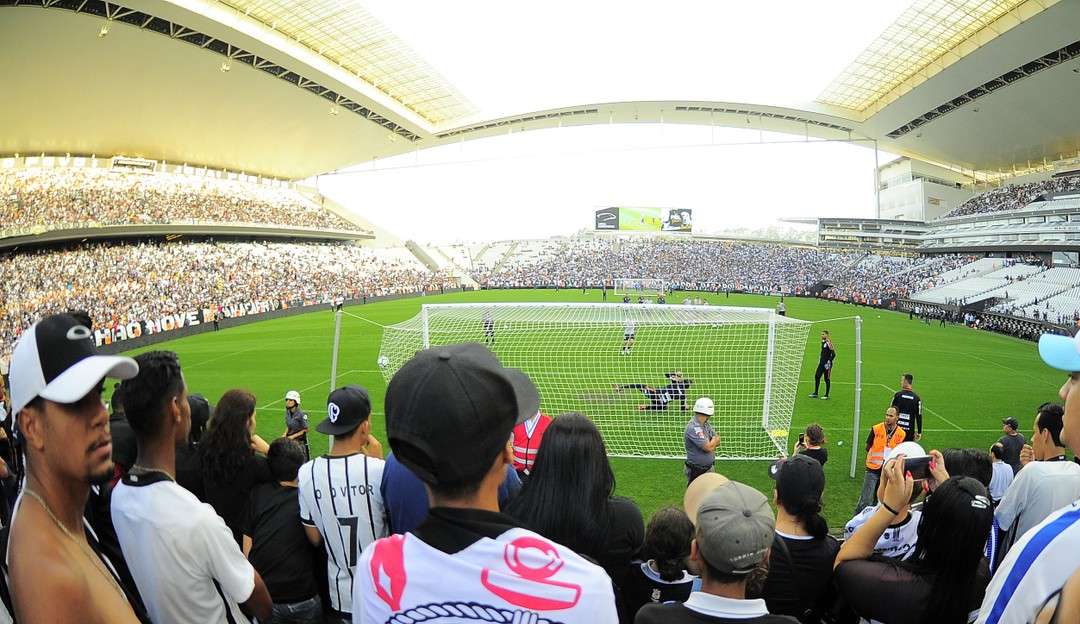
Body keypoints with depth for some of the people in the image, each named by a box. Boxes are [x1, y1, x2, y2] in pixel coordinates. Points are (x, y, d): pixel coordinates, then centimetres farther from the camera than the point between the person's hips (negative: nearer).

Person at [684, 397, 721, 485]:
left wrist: (712, 443, -15)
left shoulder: (706, 424, 4)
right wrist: (714, 439, -4)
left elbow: (717, 442, 7)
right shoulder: (693, 428, -26)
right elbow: (708, 447, -26)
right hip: (696, 471, -9)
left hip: (709, 468, 9)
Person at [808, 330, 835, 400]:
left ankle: (827, 395, 10)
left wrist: (829, 362, -19)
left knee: (827, 379, 1)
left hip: (827, 364, -9)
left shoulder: (828, 343, -17)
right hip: (821, 363, 9)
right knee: (817, 376, 7)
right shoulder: (822, 342, 10)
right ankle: (815, 393, 14)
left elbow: (833, 354, -19)